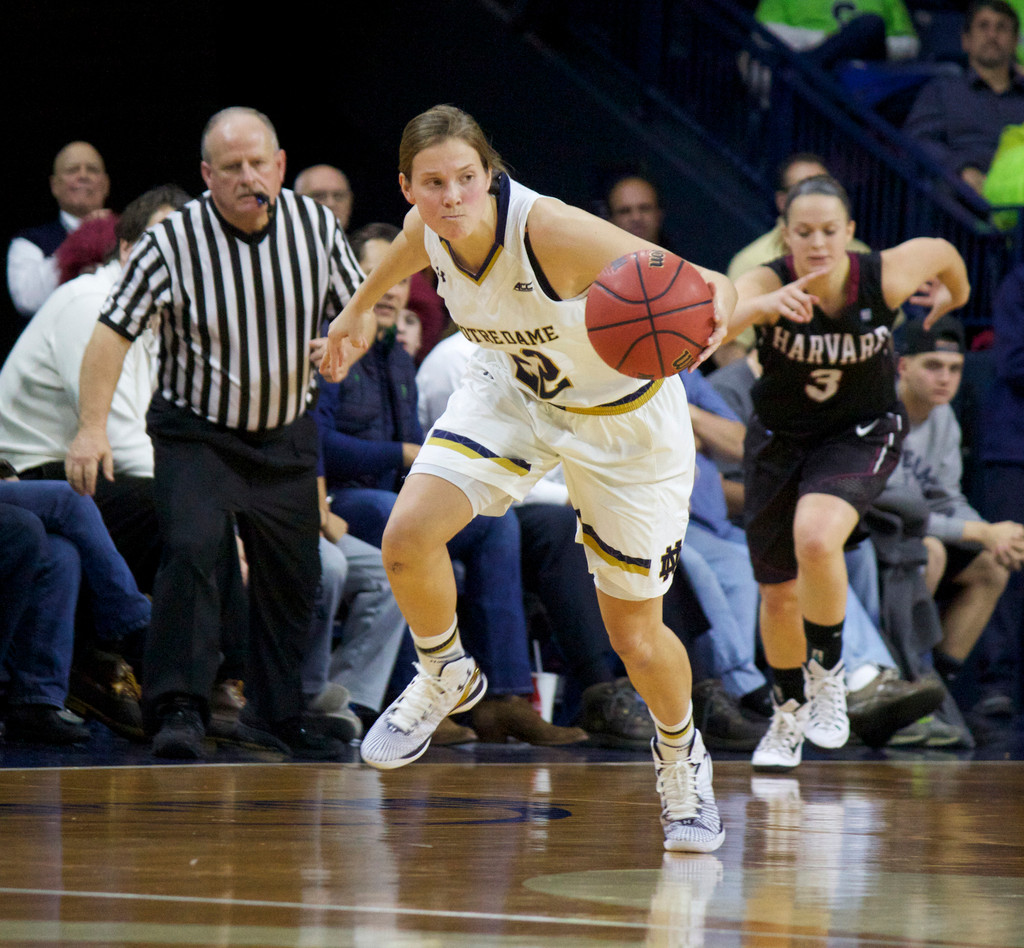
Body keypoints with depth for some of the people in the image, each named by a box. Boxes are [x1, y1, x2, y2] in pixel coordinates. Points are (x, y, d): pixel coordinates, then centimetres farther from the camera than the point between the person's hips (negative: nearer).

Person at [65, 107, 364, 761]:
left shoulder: (318, 227, -6)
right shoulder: (174, 240, -17)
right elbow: (115, 330, -14)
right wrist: (93, 427, -21)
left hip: (287, 436, 4)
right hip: (197, 434, -4)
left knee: (293, 578, 10)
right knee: (192, 550, -24)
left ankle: (277, 713, 27)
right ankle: (181, 708, -21)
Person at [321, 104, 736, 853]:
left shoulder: (549, 230, -37)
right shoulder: (430, 228, -19)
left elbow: (707, 286, -39)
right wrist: (362, 305, 25)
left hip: (625, 419, -4)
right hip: (513, 392, 4)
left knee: (636, 637, 2)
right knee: (408, 537, -20)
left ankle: (681, 753, 36)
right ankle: (445, 678, 11)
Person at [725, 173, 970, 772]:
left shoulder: (885, 276, -24)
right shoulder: (768, 285, -27)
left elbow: (940, 250, 0)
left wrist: (956, 292, 22)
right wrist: (763, 306, -69)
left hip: (862, 435, -2)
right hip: (780, 439, 2)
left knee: (815, 538, -32)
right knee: (779, 594, 10)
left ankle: (828, 671, -6)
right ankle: (790, 712, 40)